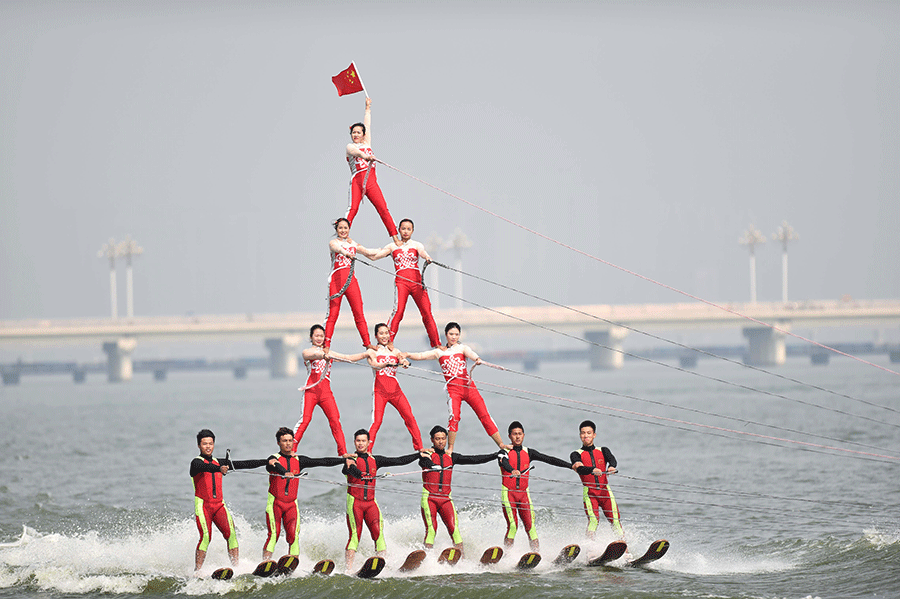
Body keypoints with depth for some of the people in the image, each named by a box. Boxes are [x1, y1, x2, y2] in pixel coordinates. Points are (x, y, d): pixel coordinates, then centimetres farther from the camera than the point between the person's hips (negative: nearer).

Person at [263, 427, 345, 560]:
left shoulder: (298, 460, 12)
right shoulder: (275, 459, -1)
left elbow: (322, 462, 10)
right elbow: (274, 466, -25)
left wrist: (345, 460, 5)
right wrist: (285, 473, -48)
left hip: (291, 504, 3)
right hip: (275, 503, -3)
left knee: (293, 536, -12)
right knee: (274, 534, -16)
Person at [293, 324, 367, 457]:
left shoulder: (329, 353, 23)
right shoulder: (307, 352, 7)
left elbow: (349, 358, 20)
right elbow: (314, 355, -17)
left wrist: (367, 354, 7)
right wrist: (323, 355, -39)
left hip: (325, 391, 4)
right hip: (311, 389, -4)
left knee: (335, 420, -5)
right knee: (305, 418, -15)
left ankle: (343, 452, -1)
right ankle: (291, 449, -14)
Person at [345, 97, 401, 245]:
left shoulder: (367, 143, 21)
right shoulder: (350, 147, 5)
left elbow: (367, 125, 32)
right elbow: (355, 151, -19)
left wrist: (368, 108, 43)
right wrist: (365, 156, -40)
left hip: (371, 181, 5)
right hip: (357, 180, -5)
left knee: (383, 208, -5)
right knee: (353, 208, -19)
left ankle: (395, 236, -5)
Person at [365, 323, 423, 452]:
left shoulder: (395, 351, 16)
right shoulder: (372, 352, 4)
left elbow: (403, 361, -1)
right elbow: (374, 365, -15)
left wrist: (404, 363, -26)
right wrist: (387, 364, -36)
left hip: (395, 389, 4)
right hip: (380, 390, -4)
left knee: (410, 417, -2)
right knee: (377, 421, -15)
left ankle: (419, 447, 7)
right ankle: (367, 450, -13)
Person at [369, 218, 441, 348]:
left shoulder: (416, 245, 13)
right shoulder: (393, 246, 13)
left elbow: (423, 252, -10)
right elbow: (374, 256, 8)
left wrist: (427, 257, -31)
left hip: (417, 281, 1)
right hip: (401, 281, -1)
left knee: (427, 313, -4)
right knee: (398, 310, -20)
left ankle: (437, 344, 3)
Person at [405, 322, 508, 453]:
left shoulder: (462, 348, 10)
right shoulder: (440, 352, 14)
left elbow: (470, 354, -11)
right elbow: (421, 356, 10)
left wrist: (477, 359, -34)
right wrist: (407, 355, -9)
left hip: (468, 386, 0)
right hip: (453, 389, 0)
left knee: (484, 415, -1)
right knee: (454, 417, -21)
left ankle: (501, 444, 5)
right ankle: (450, 449, -12)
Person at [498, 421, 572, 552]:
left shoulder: (528, 453, 10)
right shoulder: (505, 452, -2)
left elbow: (549, 460, 7)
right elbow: (504, 463, -25)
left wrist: (571, 466, 0)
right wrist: (512, 471, -48)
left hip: (523, 493, 3)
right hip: (508, 492, -3)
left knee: (530, 525, -8)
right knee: (512, 525, -14)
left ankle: (537, 551, -11)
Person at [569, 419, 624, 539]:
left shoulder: (603, 451, 17)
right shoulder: (576, 454, 9)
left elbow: (612, 460, -4)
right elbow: (580, 469, -11)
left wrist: (611, 467, -29)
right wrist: (592, 470, -33)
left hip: (605, 491, 2)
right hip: (589, 492, -2)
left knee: (615, 520, -11)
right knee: (593, 520, -22)